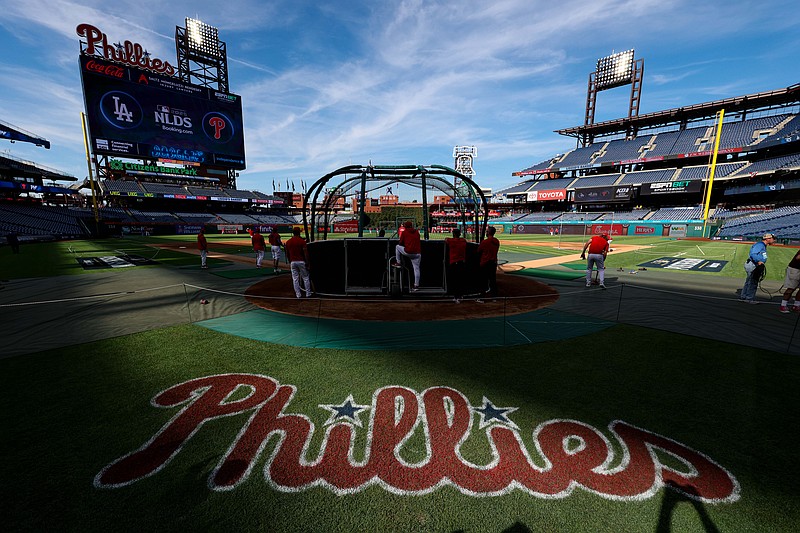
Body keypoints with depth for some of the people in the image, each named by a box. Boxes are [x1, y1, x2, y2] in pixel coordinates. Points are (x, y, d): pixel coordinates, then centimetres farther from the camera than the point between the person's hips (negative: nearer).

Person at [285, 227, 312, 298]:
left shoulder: (288, 242, 6)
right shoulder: (302, 241, -8)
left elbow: (287, 254, 12)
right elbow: (305, 253, -12)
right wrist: (307, 263, -8)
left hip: (293, 262, 4)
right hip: (301, 261, -3)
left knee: (295, 279, 8)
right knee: (305, 278, 7)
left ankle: (298, 294, 11)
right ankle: (308, 293, 12)